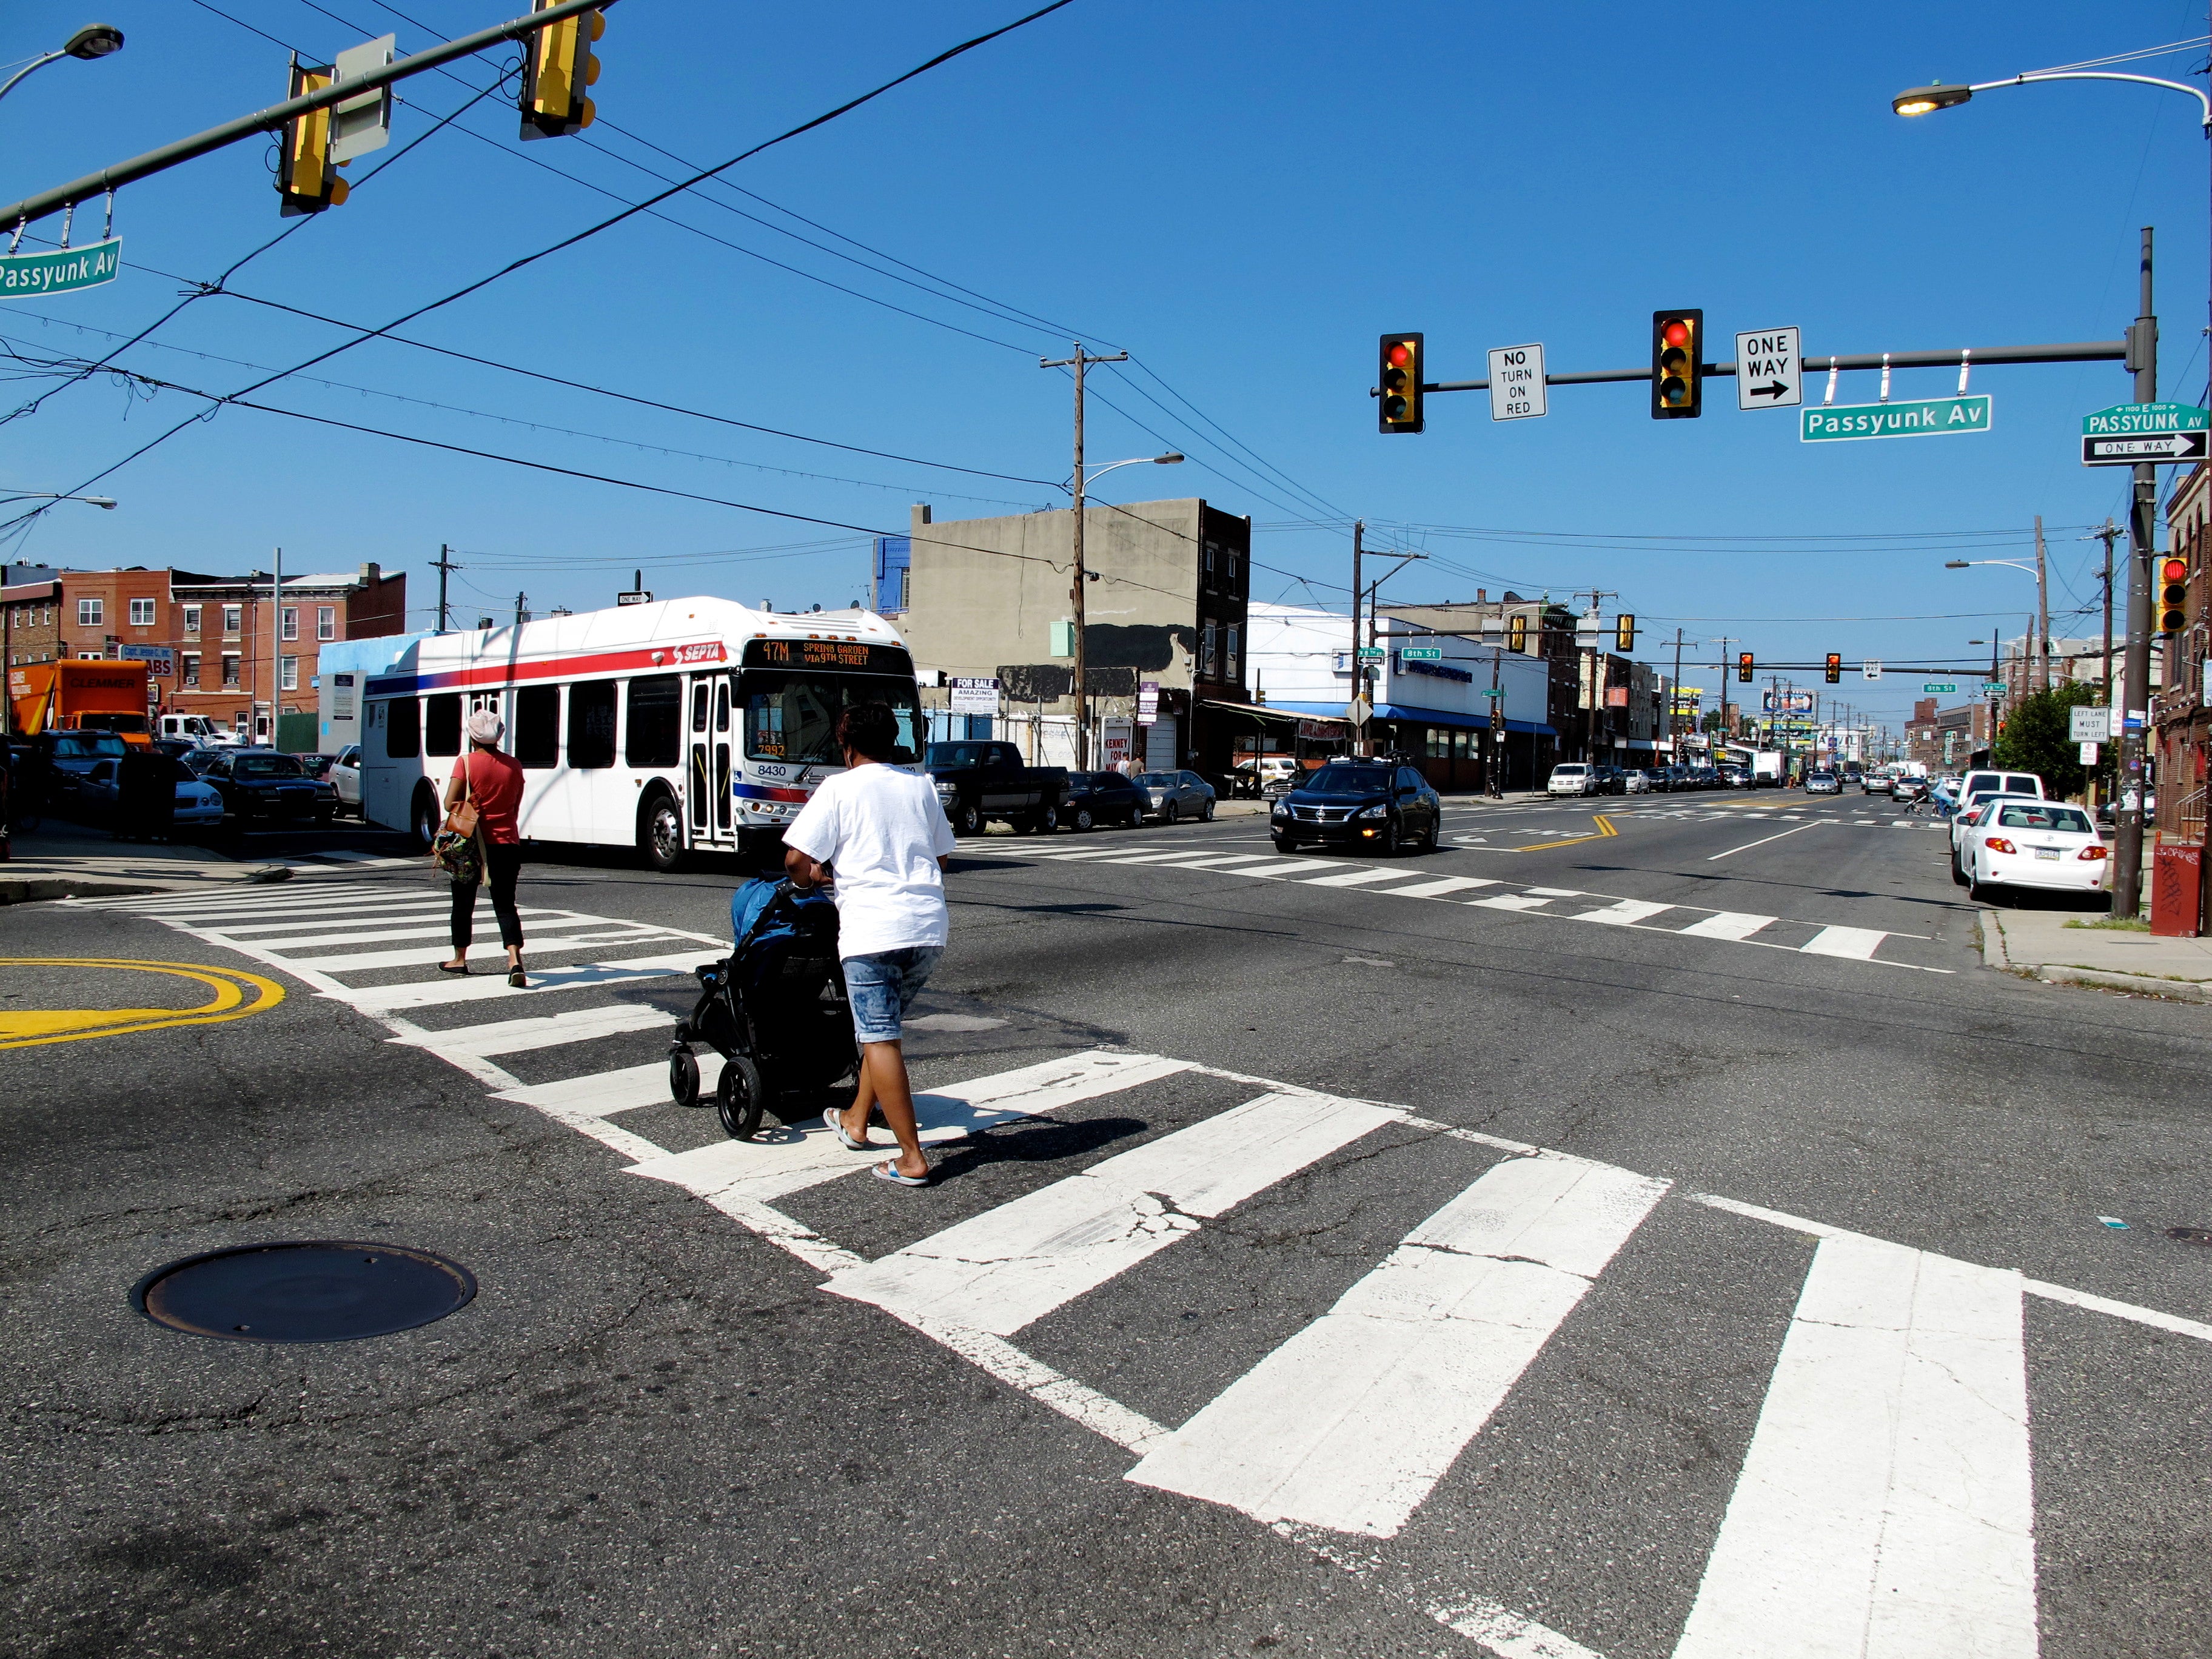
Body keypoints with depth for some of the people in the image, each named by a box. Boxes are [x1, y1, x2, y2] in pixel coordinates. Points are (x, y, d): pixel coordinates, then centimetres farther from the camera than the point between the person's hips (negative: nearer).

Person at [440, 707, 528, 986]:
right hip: (507, 843, 2)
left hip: (472, 843, -2)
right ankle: (515, 961, -17)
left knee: (464, 902, 16)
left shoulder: (467, 762, -8)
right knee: (505, 904, 2)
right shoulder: (513, 765, 3)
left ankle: (459, 959, 29)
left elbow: (450, 804, -11)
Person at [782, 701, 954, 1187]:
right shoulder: (921, 787, 14)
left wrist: (809, 879, 17)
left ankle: (911, 1159, -4)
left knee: (880, 1039, -2)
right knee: (885, 1029, 22)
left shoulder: (840, 788, 0)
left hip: (872, 929, -6)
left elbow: (797, 859, -4)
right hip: (929, 927, 6)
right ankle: (855, 1121, 34)